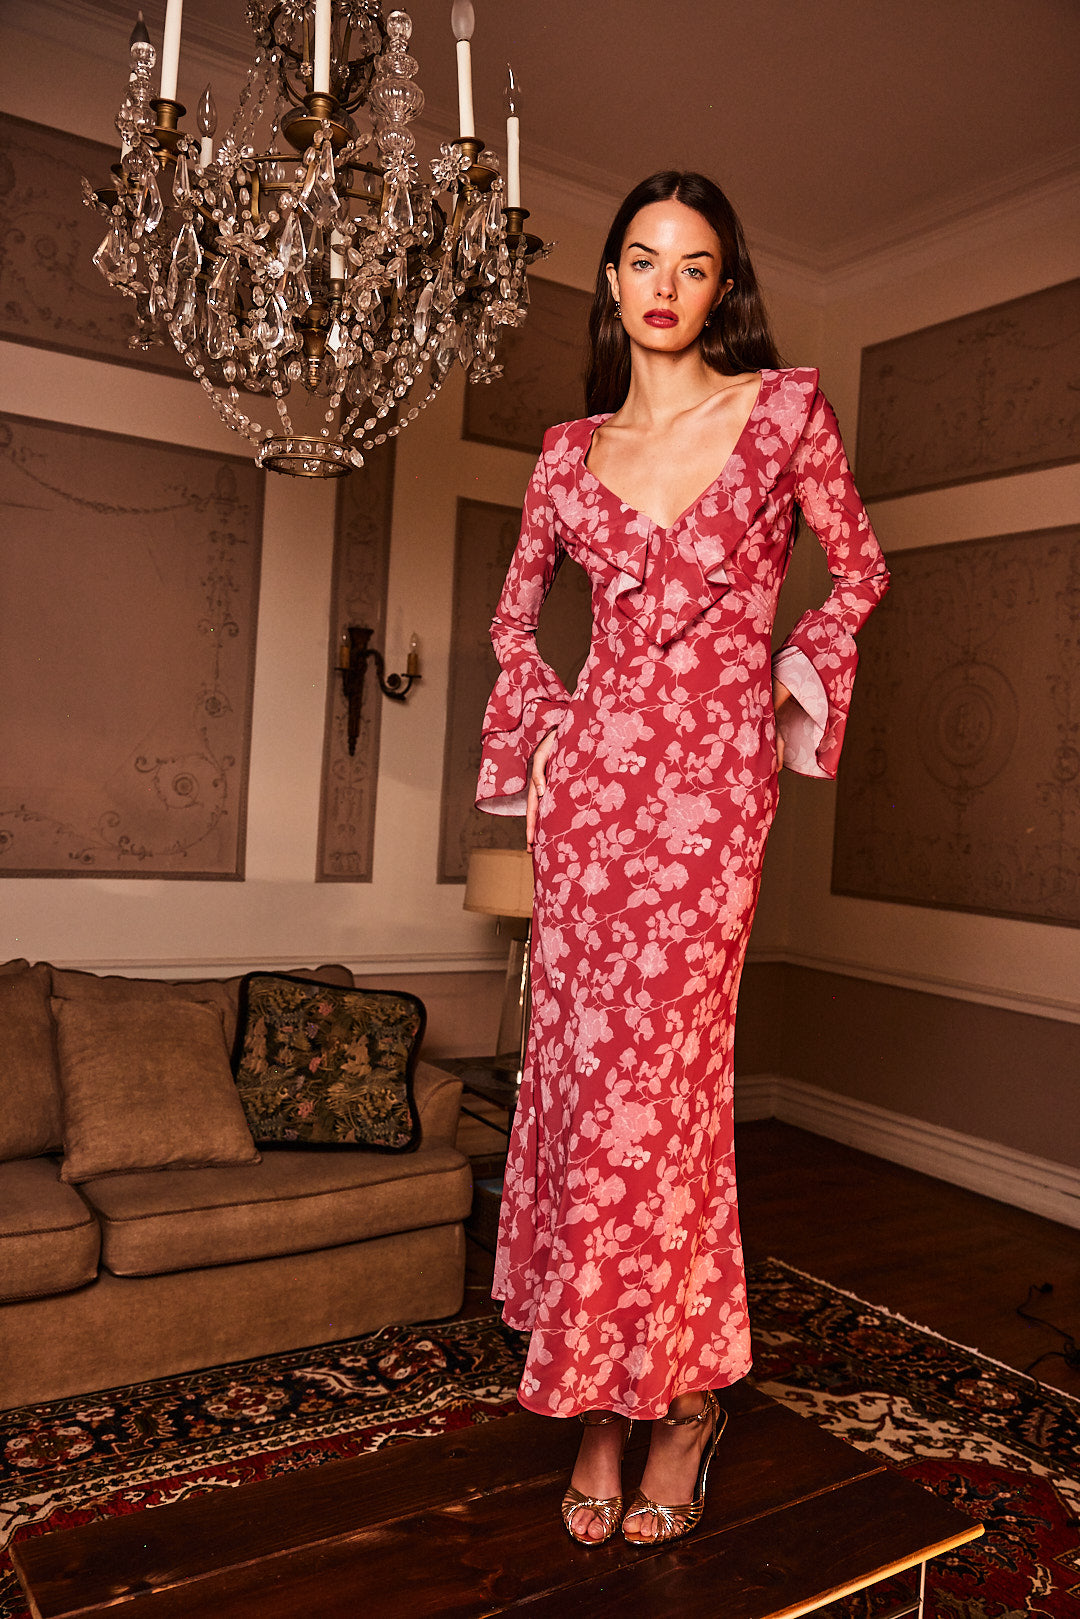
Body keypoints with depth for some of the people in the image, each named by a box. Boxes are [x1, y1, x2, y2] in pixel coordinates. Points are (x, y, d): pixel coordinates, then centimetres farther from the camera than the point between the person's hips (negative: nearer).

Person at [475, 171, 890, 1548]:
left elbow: (859, 571, 14)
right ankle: (604, 1400, 16)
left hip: (712, 776, -3)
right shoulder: (574, 449, 13)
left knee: (655, 1070, -7)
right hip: (589, 774, 3)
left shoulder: (782, 411, 5)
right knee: (577, 1060, 1)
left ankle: (674, 1392, 15)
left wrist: (789, 680, 6)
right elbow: (516, 611, 22)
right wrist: (536, 731, 11)